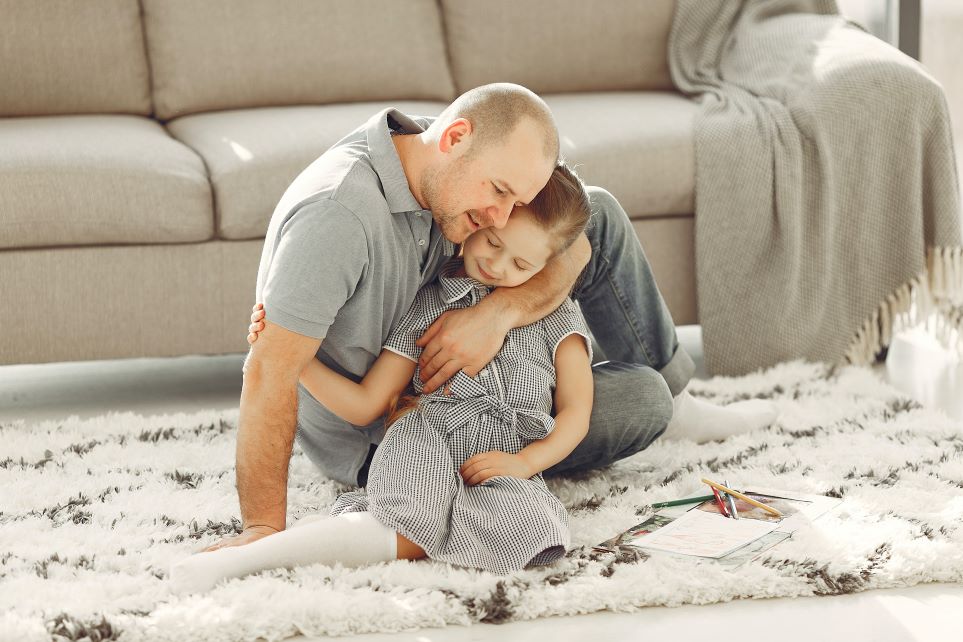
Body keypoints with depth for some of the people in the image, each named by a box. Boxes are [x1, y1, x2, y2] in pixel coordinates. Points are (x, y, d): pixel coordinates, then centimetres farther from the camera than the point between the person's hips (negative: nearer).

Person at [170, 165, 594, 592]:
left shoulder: (555, 315, 18)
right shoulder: (429, 304, 15)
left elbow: (575, 412, 11)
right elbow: (364, 406, 10)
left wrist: (526, 462, -8)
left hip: (503, 466, 1)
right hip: (425, 445, -1)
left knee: (530, 524, -39)